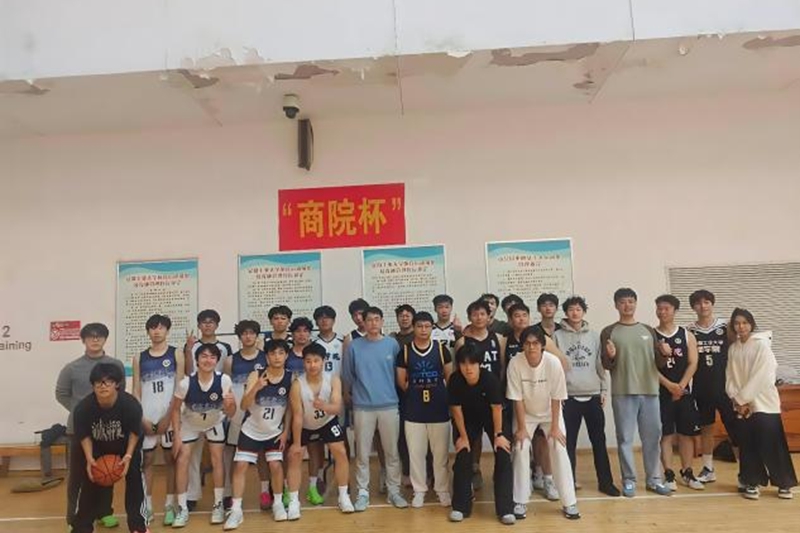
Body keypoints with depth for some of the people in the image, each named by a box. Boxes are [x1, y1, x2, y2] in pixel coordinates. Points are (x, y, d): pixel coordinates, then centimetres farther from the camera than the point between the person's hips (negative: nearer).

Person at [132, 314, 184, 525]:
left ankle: (169, 505, 14)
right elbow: (136, 391, 6)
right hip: (146, 417, 2)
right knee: (147, 459, 6)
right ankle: (147, 506, 16)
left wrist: (168, 417, -10)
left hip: (169, 416, -2)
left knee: (170, 459, 5)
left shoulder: (176, 355, 0)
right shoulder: (139, 358, 7)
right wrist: (142, 418, -5)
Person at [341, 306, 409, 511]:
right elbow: (347, 375, 5)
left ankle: (394, 491, 22)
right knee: (362, 453, 7)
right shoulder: (354, 346, -4)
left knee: (392, 451, 9)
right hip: (363, 407, -1)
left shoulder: (392, 344, -1)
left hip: (389, 405, 1)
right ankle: (363, 492, 19)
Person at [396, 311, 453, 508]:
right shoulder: (405, 351, -1)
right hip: (413, 411, 0)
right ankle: (419, 490, 22)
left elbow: (450, 377, 7)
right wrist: (415, 393, 4)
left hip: (439, 409, 0)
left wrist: (439, 392, 0)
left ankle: (443, 490, 22)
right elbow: (401, 381, 4)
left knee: (441, 452, 7)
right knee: (416, 452, 7)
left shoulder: (441, 349, 0)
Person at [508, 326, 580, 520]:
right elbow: (517, 398, -18)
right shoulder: (515, 363, -26)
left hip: (550, 412, 0)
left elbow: (556, 398, -18)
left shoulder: (553, 362, -27)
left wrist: (555, 427, -15)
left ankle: (569, 502, 5)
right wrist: (521, 427, -16)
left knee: (559, 449, -9)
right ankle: (520, 501, 4)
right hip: (526, 413, 0)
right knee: (520, 449, -9)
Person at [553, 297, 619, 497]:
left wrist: (604, 389, 4)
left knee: (599, 441, 9)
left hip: (593, 396, 2)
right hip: (569, 397, -2)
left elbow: (600, 364, 9)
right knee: (569, 442, 5)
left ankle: (605, 482, 20)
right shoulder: (558, 336, -1)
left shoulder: (594, 335, 7)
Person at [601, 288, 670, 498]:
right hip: (623, 392, -3)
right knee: (625, 438, 2)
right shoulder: (609, 332, 1)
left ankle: (653, 479, 23)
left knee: (652, 436, 10)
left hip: (650, 391, 3)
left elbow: (659, 364, 11)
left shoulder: (648, 330, 11)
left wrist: (664, 354, -10)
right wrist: (611, 357, -23)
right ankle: (629, 480, 12)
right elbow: (606, 366, -1)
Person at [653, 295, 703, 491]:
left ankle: (687, 473, 20)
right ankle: (669, 475, 8)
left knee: (687, 433, 8)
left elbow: (692, 364, -2)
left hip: (684, 391, 2)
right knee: (665, 434, 0)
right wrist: (669, 385, -15)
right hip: (661, 392, -2)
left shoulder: (687, 335, 4)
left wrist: (681, 386, -12)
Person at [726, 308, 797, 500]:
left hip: (764, 403, -4)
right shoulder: (733, 349, 8)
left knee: (771, 444, -2)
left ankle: (784, 484, 15)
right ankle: (753, 483, 17)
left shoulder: (762, 345, -7)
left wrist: (742, 398, -13)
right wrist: (736, 399, -8)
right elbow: (730, 377, 6)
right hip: (743, 405, 4)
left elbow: (760, 376, -13)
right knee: (748, 445, 6)